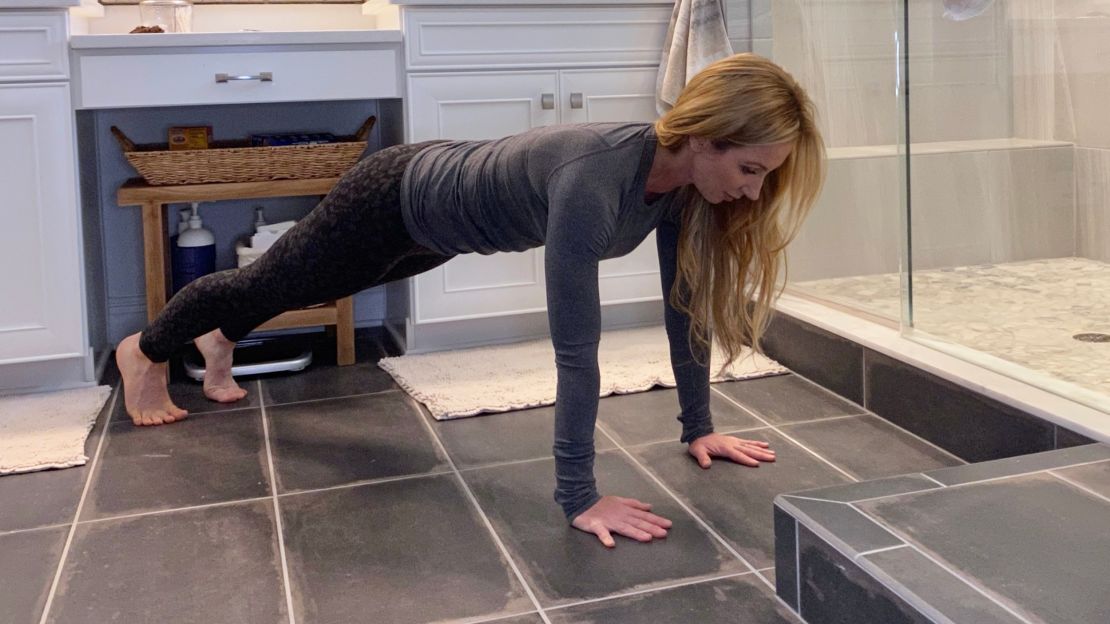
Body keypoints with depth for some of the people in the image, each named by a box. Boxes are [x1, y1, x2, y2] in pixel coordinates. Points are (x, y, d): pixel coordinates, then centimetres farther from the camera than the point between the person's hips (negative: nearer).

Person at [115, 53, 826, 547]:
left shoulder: (680, 176, -20)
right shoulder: (594, 179, -44)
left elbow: (687, 305, -10)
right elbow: (577, 345, -43)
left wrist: (698, 427, -7)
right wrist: (579, 497, -39)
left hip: (441, 203, 7)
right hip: (395, 200, -7)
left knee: (302, 291, 33)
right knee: (270, 285, 19)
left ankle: (220, 343, 64)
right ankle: (145, 351, 50)